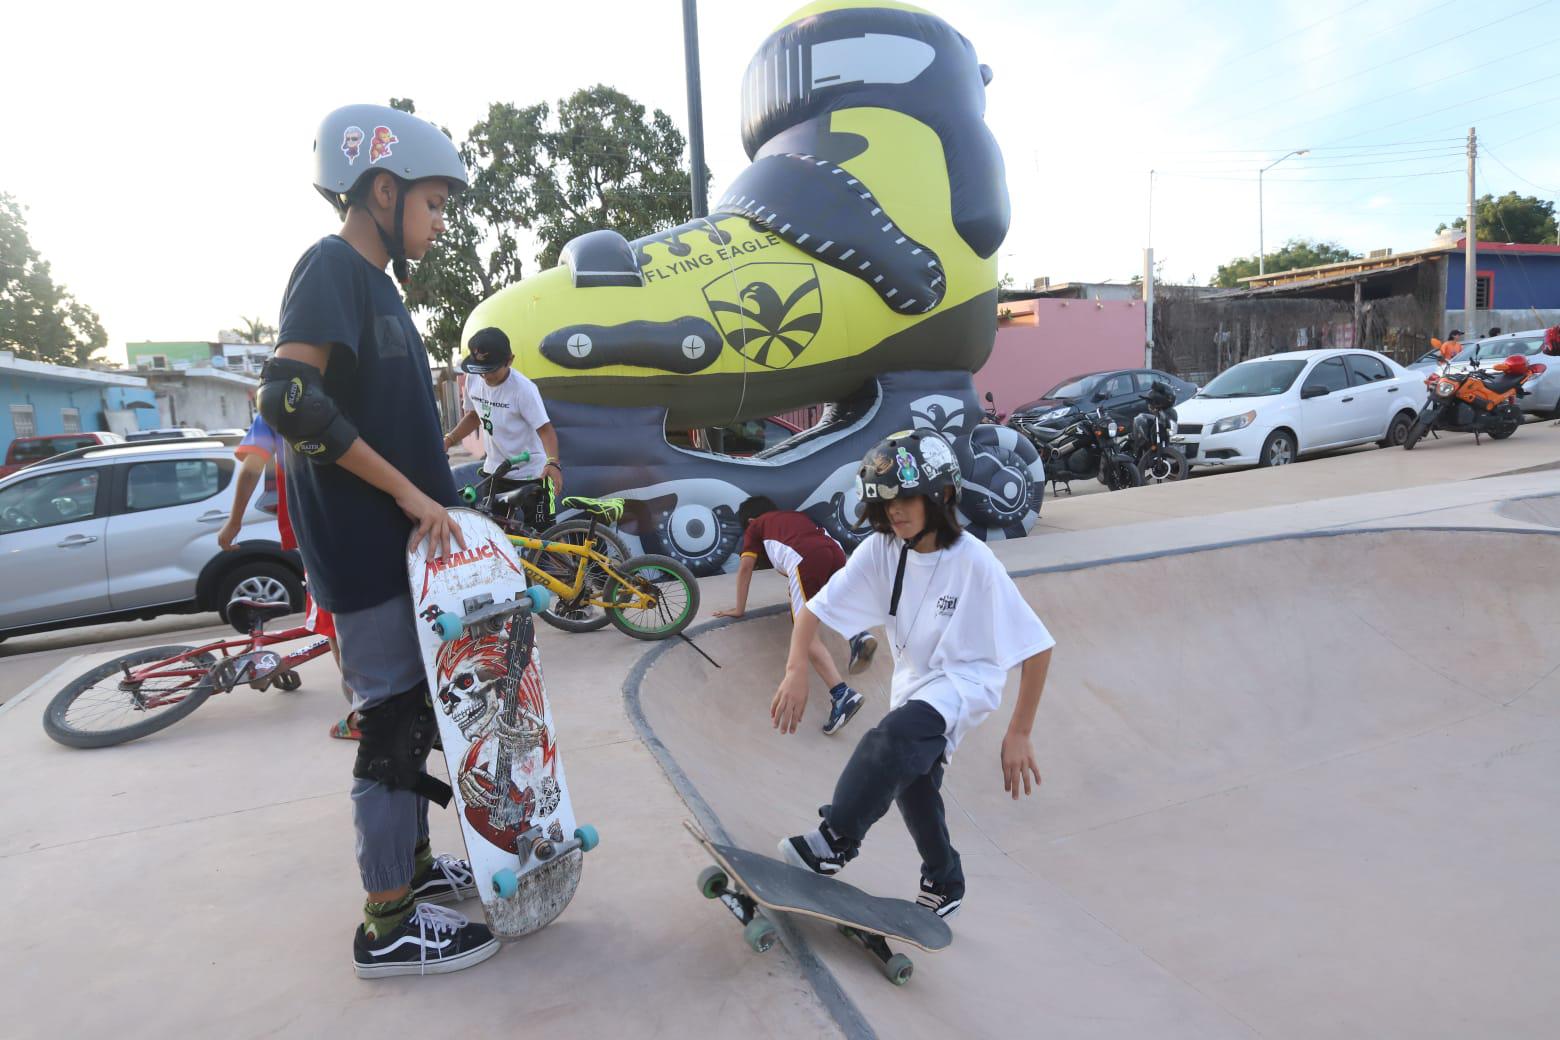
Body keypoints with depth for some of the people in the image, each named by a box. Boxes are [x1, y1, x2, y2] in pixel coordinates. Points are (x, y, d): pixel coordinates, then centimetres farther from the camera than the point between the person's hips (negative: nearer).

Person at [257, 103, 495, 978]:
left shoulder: (376, 282, 17)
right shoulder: (333, 267, -12)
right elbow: (290, 399, -25)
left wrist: (434, 500, 14)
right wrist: (408, 493, -22)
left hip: (399, 541, 9)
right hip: (365, 546, -9)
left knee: (414, 709, 16)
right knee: (395, 720, -3)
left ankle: (412, 864, 31)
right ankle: (388, 926, 10)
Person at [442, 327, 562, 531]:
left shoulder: (523, 388, -22)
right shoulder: (473, 380, -4)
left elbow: (544, 428, -24)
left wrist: (553, 463, -42)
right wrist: (449, 440, -1)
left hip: (531, 474, -6)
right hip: (493, 472, 6)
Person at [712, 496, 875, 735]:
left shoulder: (756, 526, 29)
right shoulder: (798, 516, 41)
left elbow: (746, 567, 20)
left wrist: (739, 608, 26)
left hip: (806, 559, -5)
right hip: (835, 551, 6)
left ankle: (841, 694, -30)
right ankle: (858, 636, 5)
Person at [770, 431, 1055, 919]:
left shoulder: (974, 562, -25)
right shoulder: (880, 551, -14)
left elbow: (1037, 648, -20)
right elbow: (814, 609, -12)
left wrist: (1018, 733, -19)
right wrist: (796, 671, -30)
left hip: (965, 682, -6)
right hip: (912, 682, 6)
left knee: (891, 741, -33)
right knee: (911, 784, 15)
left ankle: (835, 841, -17)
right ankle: (943, 887, 40)